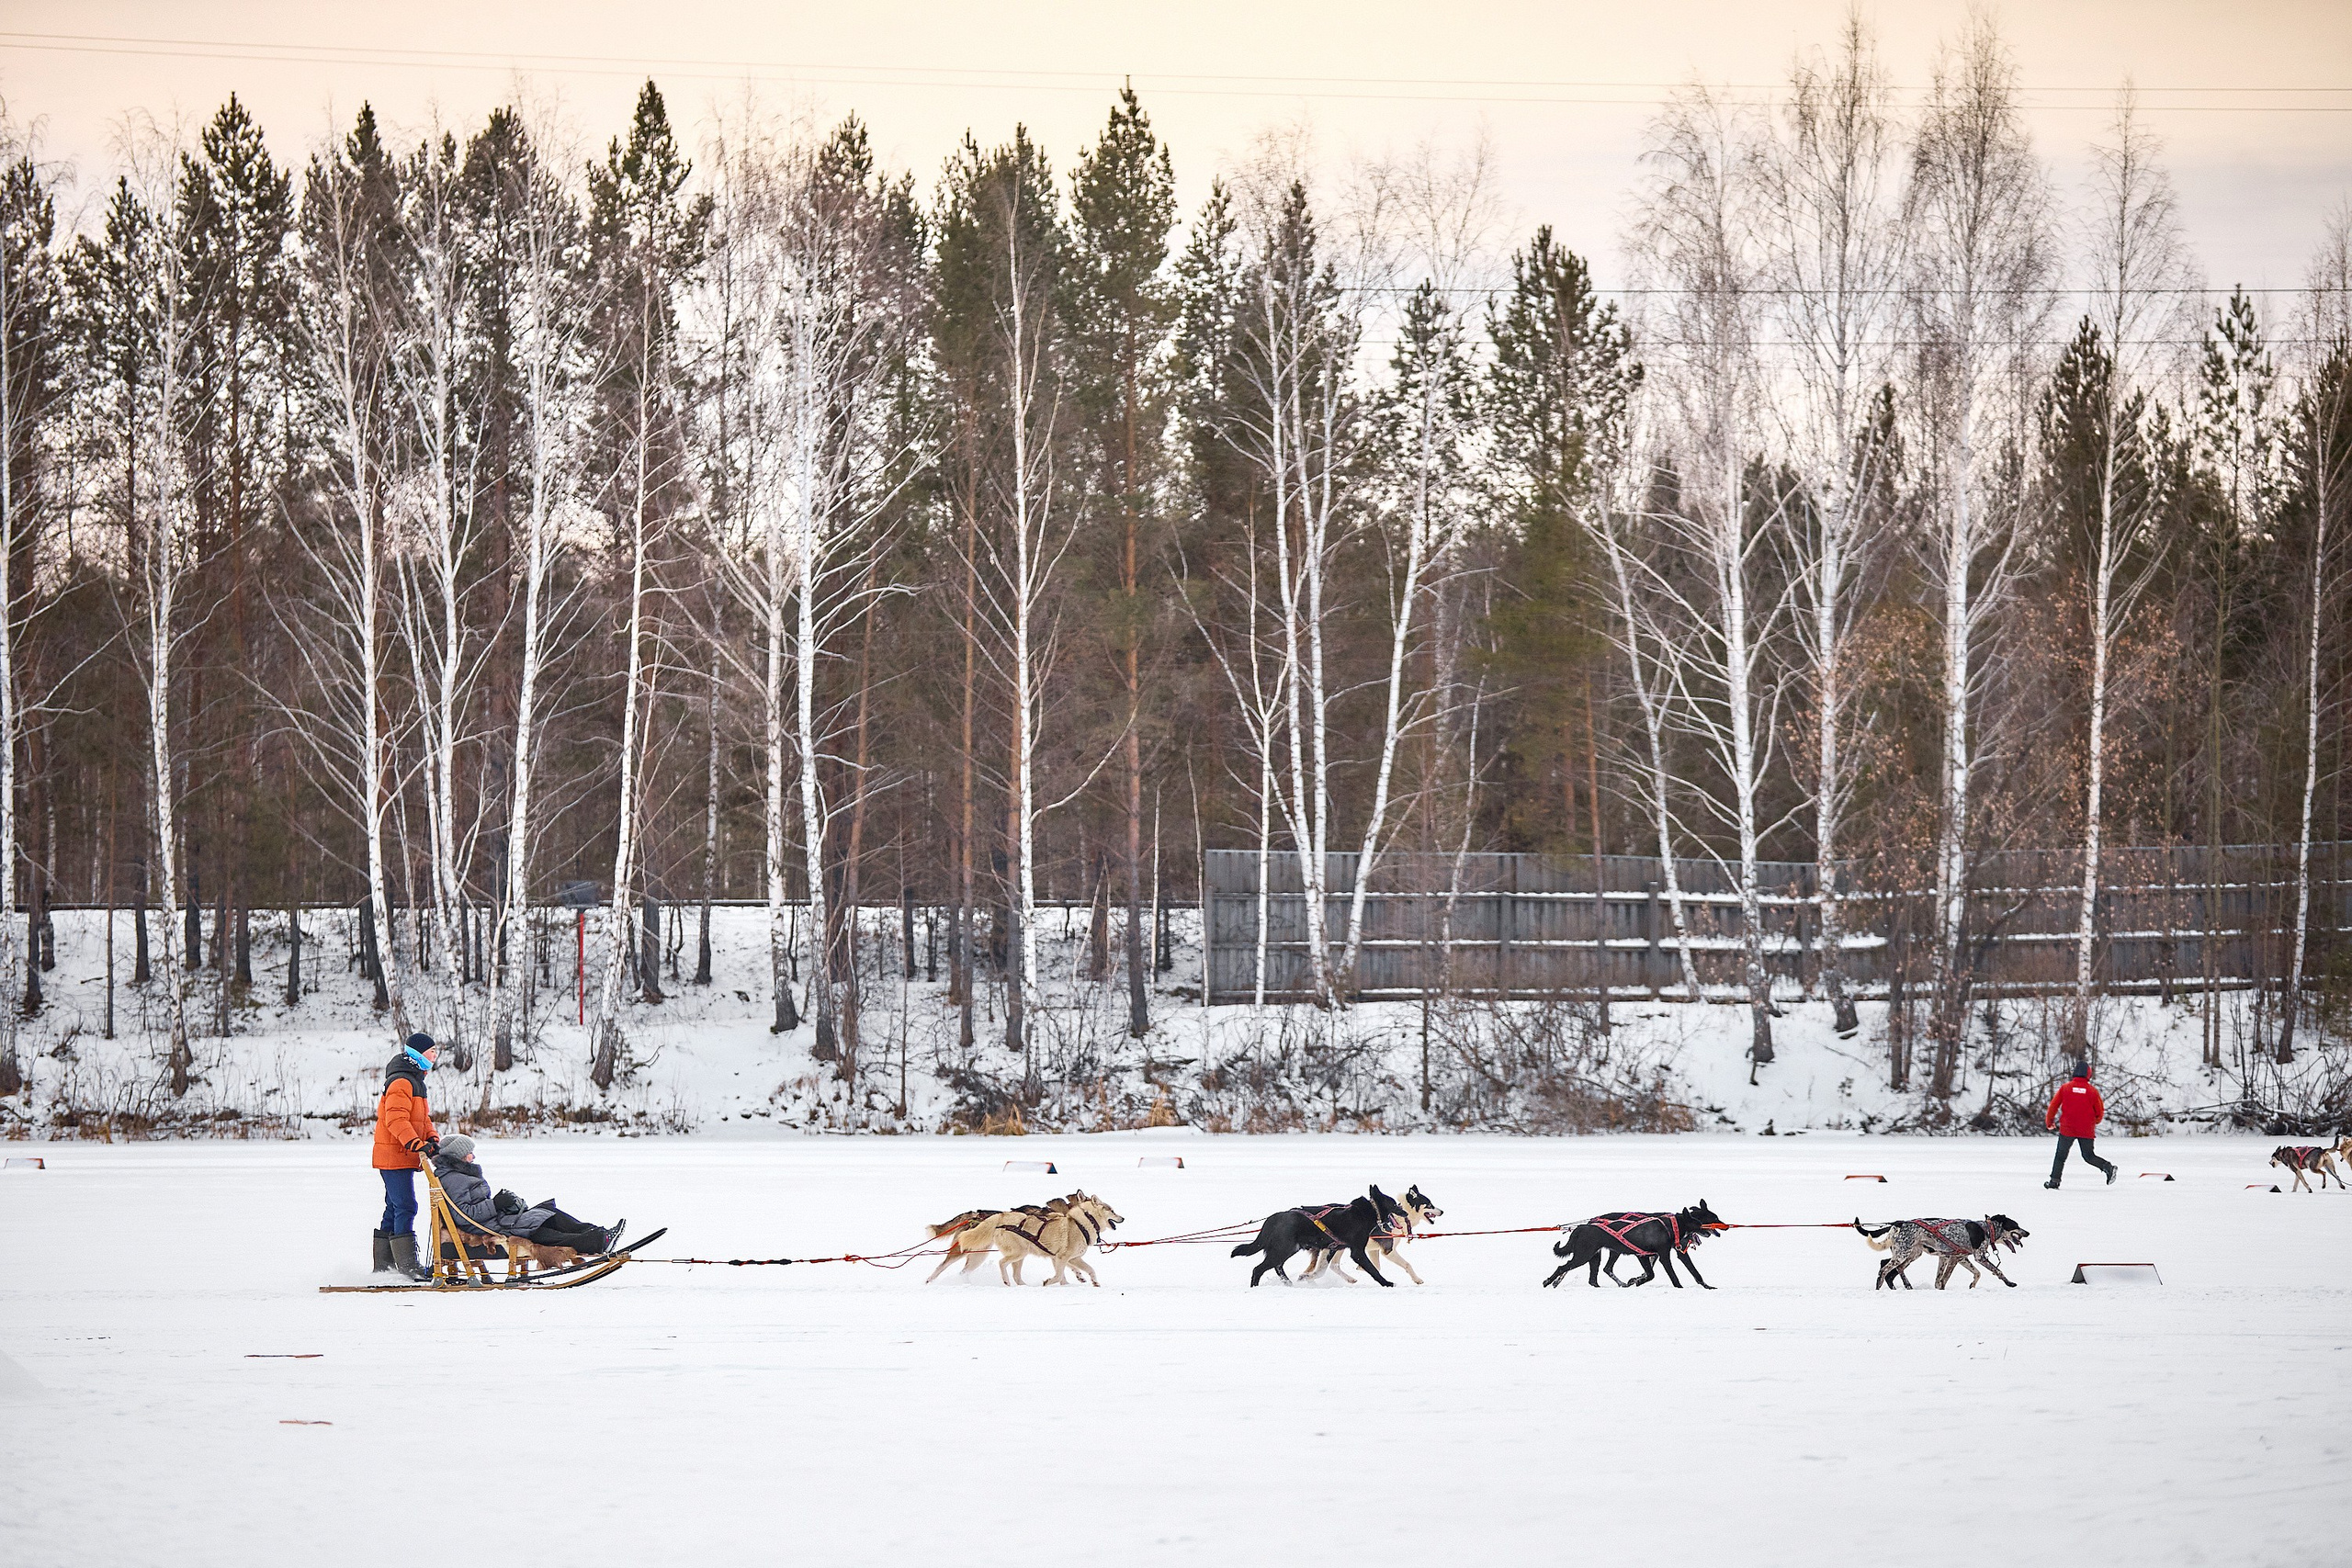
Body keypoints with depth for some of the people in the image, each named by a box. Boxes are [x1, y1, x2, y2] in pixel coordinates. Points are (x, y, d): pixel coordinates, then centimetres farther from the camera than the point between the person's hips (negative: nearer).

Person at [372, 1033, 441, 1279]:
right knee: (405, 1207, -13)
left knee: (394, 1209, 13)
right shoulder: (401, 1082, -15)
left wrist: (432, 1140, 5)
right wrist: (416, 1143, -34)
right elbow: (396, 1119, -25)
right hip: (394, 1155, -11)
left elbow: (422, 1118, 23)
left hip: (404, 1157, 11)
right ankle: (408, 1266, -16)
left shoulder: (415, 1081, 20)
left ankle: (383, 1266, 19)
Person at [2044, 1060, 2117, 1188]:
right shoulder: (2092, 1091, -3)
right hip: (2087, 1130, 1)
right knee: (2089, 1156, 12)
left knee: (2061, 1156, 11)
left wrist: (2049, 1121, 18)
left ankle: (2054, 1181, 8)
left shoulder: (2065, 1088, -3)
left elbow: (2054, 1105, 2)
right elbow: (2100, 1112, 5)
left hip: (2067, 1129, -1)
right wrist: (2095, 1121, 27)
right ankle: (2108, 1168, -10)